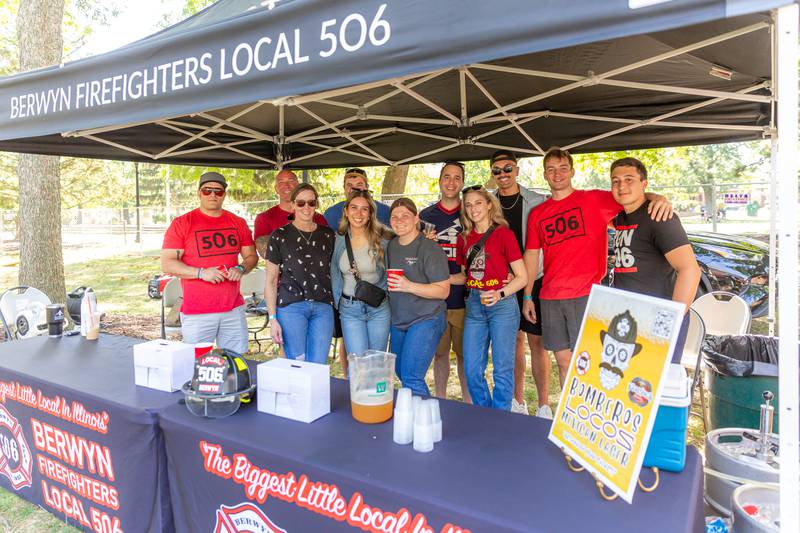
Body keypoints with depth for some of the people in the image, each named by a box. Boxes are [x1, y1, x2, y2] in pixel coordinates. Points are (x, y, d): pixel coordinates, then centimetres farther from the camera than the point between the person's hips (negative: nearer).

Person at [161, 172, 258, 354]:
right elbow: (167, 264, -4)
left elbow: (251, 256, 17)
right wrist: (201, 273, -17)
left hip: (234, 309, 3)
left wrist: (241, 269, -5)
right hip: (196, 313, -3)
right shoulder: (182, 223, -1)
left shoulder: (238, 223, 10)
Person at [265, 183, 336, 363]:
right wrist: (272, 318, -4)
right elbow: (271, 281, 2)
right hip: (291, 306, -2)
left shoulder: (328, 235, 10)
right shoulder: (280, 236, 1)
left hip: (323, 307, 3)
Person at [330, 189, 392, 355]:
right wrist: (336, 301, 8)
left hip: (379, 308, 0)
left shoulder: (381, 239, -7)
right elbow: (334, 274, 11)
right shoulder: (338, 240, -1)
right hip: (349, 310, 1)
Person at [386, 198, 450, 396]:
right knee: (401, 373, 16)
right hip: (398, 320, 8)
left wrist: (409, 286, -27)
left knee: (411, 378, -13)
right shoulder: (391, 246, 8)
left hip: (425, 320, -8)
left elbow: (443, 290, -18)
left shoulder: (430, 249, -14)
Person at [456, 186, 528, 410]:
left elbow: (522, 277, -6)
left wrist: (500, 294, -20)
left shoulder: (504, 234, -4)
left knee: (502, 369, 1)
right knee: (472, 370, 6)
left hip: (502, 305, -5)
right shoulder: (464, 239, 10)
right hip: (474, 305, 5)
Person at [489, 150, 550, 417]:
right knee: (514, 340, 10)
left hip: (533, 280, -2)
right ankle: (518, 402, 22)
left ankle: (543, 406, 9)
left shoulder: (537, 202, 1)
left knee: (537, 341, -1)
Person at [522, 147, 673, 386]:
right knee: (563, 361, 11)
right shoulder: (537, 214, 12)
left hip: (586, 295, -4)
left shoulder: (594, 200, 2)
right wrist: (527, 297, 11)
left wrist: (656, 197, -29)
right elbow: (531, 255, 13)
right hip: (550, 299, 4)